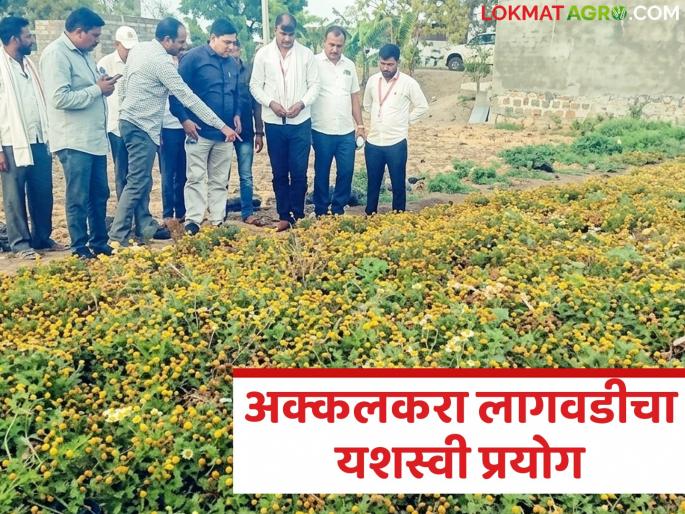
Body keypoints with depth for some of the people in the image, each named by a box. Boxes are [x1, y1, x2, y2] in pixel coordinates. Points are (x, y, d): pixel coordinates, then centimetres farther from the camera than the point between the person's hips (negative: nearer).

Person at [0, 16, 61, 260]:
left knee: (43, 193, 11)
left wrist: (48, 136, 11)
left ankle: (42, 237, 23)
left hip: (39, 141, 7)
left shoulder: (29, 64, 14)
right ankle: (20, 243, 12)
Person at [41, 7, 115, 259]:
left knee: (99, 195, 14)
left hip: (95, 138, 9)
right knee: (78, 199, 0)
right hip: (74, 141, -9)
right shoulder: (56, 54, -14)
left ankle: (99, 243, 24)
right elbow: (60, 98, -23)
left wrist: (103, 85, 4)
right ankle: (80, 248, 10)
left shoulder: (84, 53, 15)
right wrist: (98, 90, -16)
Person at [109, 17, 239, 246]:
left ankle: (146, 227, 20)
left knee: (143, 181, 13)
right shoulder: (160, 62, -19)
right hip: (141, 127, -10)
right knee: (137, 183, -6)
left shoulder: (139, 49, 7)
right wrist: (222, 126, -19)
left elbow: (123, 85, 14)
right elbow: (188, 98, -21)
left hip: (132, 122, 10)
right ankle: (117, 234, -3)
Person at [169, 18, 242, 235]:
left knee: (220, 181, 9)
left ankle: (218, 222, 16)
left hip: (225, 133, 5)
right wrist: (184, 119, -12)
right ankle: (192, 222, 2)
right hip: (199, 131, -5)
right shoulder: (193, 58, -6)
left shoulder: (233, 64, 12)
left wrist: (236, 114, 8)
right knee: (196, 178, -3)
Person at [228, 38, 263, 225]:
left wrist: (259, 132, 4)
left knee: (246, 175, 3)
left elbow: (256, 102, 5)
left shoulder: (249, 70, 1)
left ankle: (247, 213, 8)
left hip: (245, 131, 1)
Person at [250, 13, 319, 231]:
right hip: (274, 123, 1)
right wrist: (271, 103, -13)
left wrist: (302, 103, -14)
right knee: (279, 173, 7)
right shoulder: (263, 54, 2)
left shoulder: (306, 54, 2)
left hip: (300, 122, -1)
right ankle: (284, 216, 15)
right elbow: (255, 85, 3)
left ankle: (298, 215, 9)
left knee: (299, 172, -2)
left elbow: (314, 85, 3)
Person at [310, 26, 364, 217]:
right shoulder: (314, 63, -5)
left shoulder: (349, 65, 9)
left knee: (346, 171, 6)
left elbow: (355, 96, 14)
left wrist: (360, 124, 12)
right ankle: (321, 211, 18)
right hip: (322, 131, -4)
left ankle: (338, 209, 20)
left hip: (347, 131, 4)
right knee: (322, 173, 6)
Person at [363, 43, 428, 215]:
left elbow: (422, 107, 0)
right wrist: (379, 118, 13)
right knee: (373, 183, 13)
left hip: (396, 143, -3)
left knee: (398, 185, 7)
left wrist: (404, 120, 0)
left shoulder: (408, 83, -8)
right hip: (373, 142, 3)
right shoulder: (372, 80, 4)